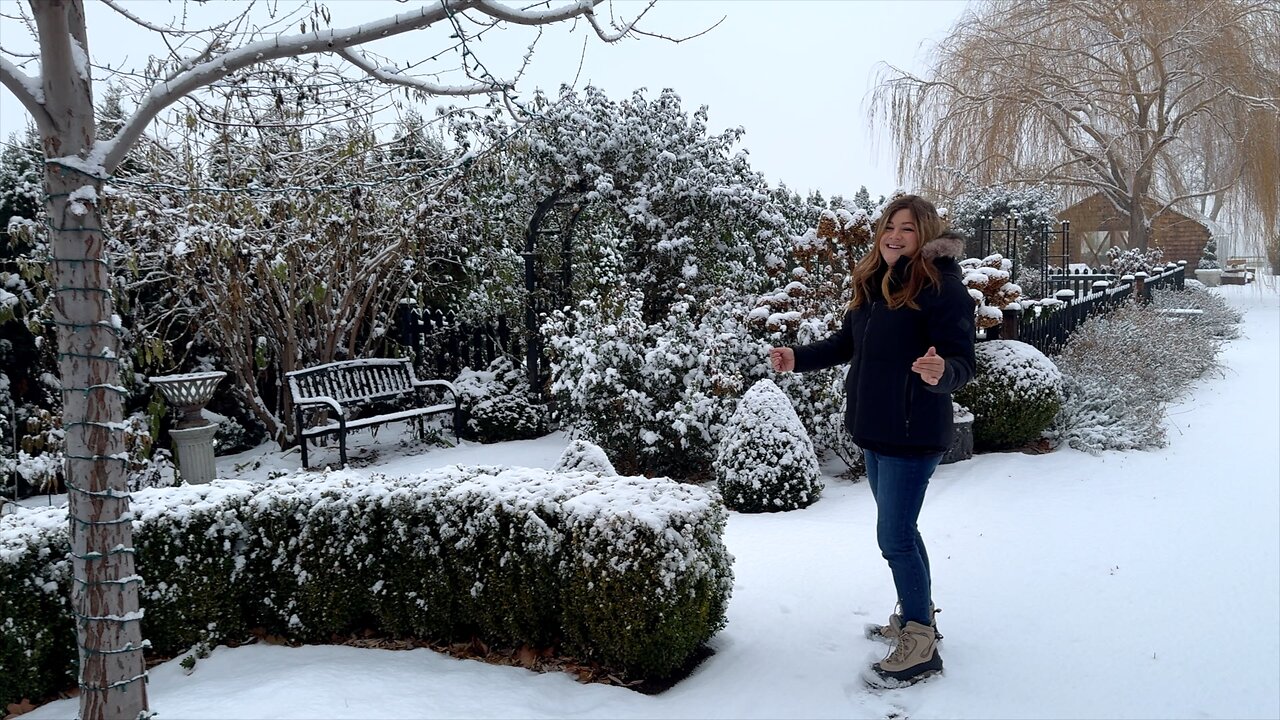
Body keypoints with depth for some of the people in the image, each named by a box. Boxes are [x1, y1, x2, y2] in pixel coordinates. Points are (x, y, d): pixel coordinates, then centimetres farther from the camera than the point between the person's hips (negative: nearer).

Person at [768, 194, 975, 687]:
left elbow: (962, 361, -20)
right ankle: (916, 615, 38)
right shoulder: (873, 283, 8)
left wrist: (941, 373, -41)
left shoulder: (941, 287, -15)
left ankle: (920, 648, 9)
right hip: (874, 428, 8)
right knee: (900, 530, 20)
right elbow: (848, 343, 18)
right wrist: (799, 358, 9)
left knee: (894, 537, -5)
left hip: (913, 434, -8)